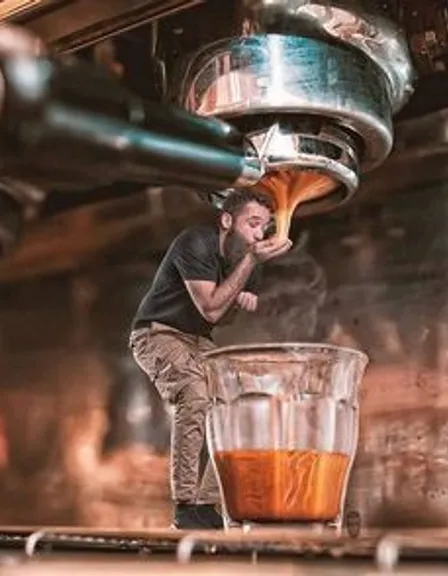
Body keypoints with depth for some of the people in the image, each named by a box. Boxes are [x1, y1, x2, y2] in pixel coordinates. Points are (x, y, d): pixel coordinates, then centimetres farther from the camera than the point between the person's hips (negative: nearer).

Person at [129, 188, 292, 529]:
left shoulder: (248, 257, 1)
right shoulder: (196, 243, -21)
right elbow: (211, 310, -27)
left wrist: (243, 300, -10)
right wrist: (251, 261, -30)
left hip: (199, 341, 8)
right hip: (157, 334, -8)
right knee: (196, 397, -31)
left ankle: (206, 504, -1)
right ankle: (185, 506, -27)